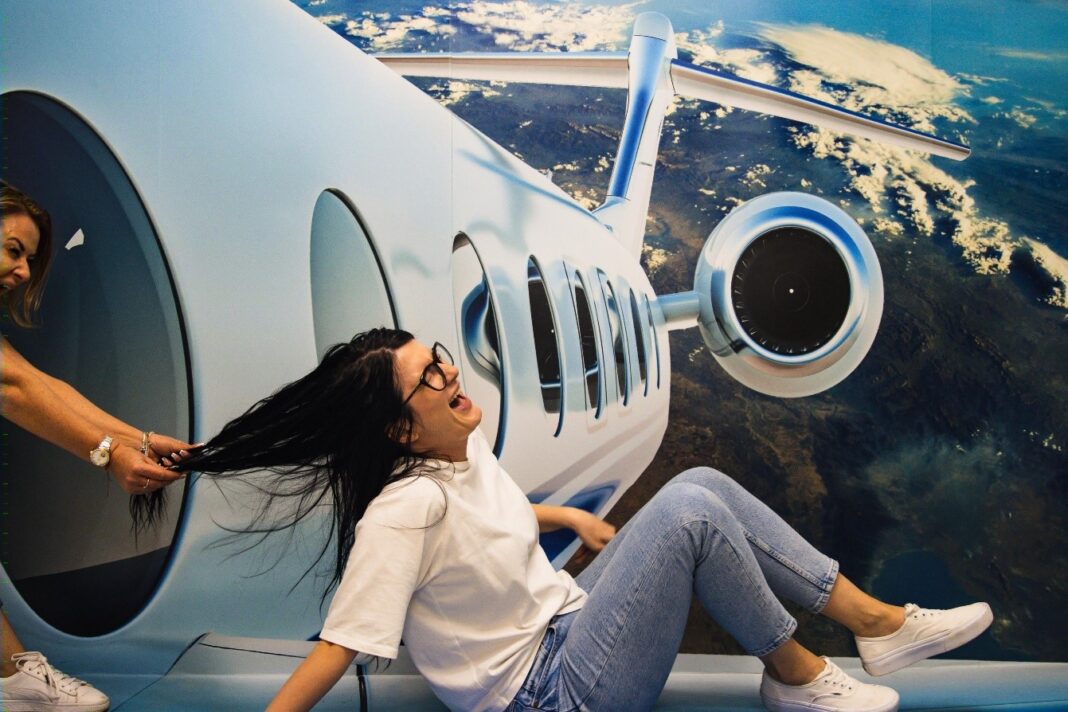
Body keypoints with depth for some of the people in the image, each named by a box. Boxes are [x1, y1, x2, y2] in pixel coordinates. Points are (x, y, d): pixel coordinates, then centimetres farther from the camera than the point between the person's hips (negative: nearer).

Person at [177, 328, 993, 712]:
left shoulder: (464, 446, 0)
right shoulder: (402, 512, -26)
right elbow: (339, 645, -26)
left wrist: (569, 515, 16)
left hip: (567, 624, 9)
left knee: (701, 484, -1)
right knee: (690, 513, -21)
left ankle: (878, 622, 5)